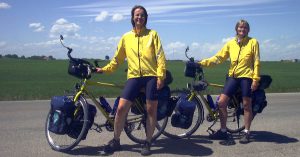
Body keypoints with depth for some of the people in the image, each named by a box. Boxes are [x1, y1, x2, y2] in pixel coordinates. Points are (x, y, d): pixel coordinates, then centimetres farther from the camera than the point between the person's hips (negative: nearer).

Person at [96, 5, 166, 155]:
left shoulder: (152, 34, 6)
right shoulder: (126, 37, 13)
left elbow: (160, 56, -1)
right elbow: (117, 58, 16)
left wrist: (160, 76, -10)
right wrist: (105, 69, 5)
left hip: (151, 76, -1)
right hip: (134, 77, 2)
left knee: (151, 110, 2)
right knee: (121, 108, -6)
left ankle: (147, 143, 17)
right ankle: (115, 141, 12)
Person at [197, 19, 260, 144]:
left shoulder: (253, 42, 0)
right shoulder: (230, 43, 8)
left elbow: (256, 62, -2)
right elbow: (219, 57, 2)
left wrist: (256, 79, -9)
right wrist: (203, 63, -8)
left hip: (246, 76, -3)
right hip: (233, 76, 3)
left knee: (246, 105, 3)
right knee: (221, 102, -3)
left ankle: (246, 132, 18)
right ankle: (223, 131, 11)